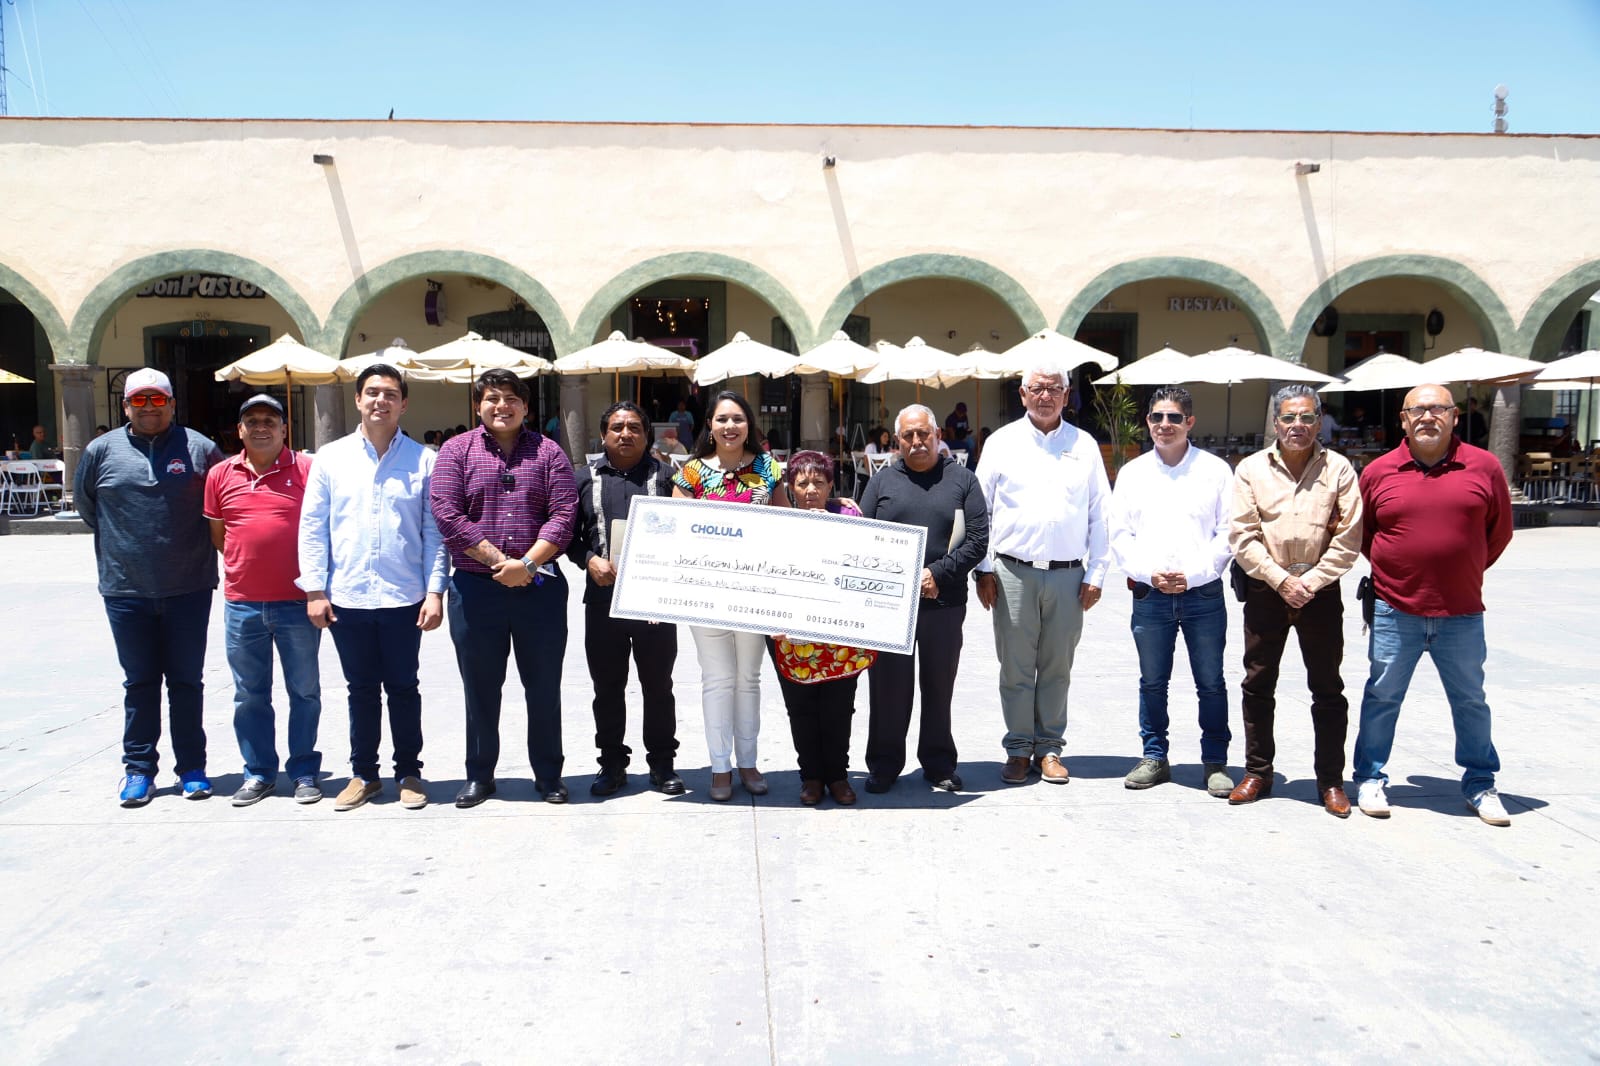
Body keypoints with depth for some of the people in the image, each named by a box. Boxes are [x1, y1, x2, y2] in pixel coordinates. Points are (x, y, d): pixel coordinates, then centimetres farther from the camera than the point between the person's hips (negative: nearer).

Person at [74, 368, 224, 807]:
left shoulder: (199, 448, 0)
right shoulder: (102, 451, 4)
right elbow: (85, 504, 18)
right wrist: (119, 540, 15)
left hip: (188, 589, -1)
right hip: (126, 590, 1)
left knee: (187, 682, 7)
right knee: (139, 684, 8)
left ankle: (192, 769, 16)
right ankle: (138, 769, 18)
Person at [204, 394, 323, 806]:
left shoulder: (307, 469, -3)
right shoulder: (220, 474, 7)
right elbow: (217, 535, 15)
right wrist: (247, 564, 8)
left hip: (297, 602, -3)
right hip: (241, 603, 3)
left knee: (304, 691, 6)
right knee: (249, 695, 11)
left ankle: (304, 772, 17)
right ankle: (258, 773, 23)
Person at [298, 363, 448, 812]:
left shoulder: (423, 461, 1)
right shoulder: (330, 458, 5)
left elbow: (435, 532, 0)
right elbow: (313, 527, 5)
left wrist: (435, 592, -6)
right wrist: (314, 590, -1)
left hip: (404, 598, -1)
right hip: (346, 598, 1)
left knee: (403, 689, 8)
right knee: (361, 690, 13)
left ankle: (409, 772, 22)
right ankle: (363, 774, 26)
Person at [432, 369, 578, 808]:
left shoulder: (548, 451, 6)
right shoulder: (457, 450, 4)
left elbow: (564, 514, -4)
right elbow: (446, 514, -6)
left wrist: (527, 564, -15)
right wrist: (497, 561, -12)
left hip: (540, 586, 0)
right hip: (475, 587, 0)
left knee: (544, 685, 8)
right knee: (480, 686, 10)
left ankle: (549, 774, 22)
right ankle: (479, 775, 24)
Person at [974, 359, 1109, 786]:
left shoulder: (1084, 445, 9)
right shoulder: (1002, 442, 5)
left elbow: (1100, 515, 9)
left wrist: (1096, 574, 4)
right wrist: (983, 569, 1)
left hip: (1068, 575, 1)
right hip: (1014, 573, -1)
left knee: (1057, 667, 7)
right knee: (1016, 667, 3)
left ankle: (1048, 747, 19)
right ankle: (1018, 749, 14)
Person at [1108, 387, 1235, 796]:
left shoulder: (1215, 470, 2)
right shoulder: (1132, 473, 8)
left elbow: (1228, 533, -1)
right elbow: (1119, 535, 5)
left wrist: (1192, 574, -12)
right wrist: (1150, 573, -9)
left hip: (1203, 593, -2)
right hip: (1149, 593, 2)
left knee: (1211, 683, 5)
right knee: (1152, 682, 11)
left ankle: (1215, 762, 17)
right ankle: (1154, 757, 23)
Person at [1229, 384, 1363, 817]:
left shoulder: (1339, 469, 1)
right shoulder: (1251, 469, 1)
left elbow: (1348, 538, -3)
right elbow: (1242, 537, -3)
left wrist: (1310, 582, -10)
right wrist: (1281, 580, -10)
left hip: (1320, 592, -1)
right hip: (1265, 591, 1)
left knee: (1327, 689, 5)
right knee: (1258, 684, 7)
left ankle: (1331, 781, 15)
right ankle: (1257, 773, 20)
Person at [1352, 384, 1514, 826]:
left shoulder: (1484, 467, 1)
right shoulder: (1379, 472, 1)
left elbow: (1499, 532, 11)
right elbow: (1360, 535, 13)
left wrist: (1463, 572, 12)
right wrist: (1397, 571, 11)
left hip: (1462, 614, 1)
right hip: (1395, 612, 0)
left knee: (1471, 700, 12)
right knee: (1382, 696, 8)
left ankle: (1480, 784, 27)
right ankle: (1370, 779, 21)